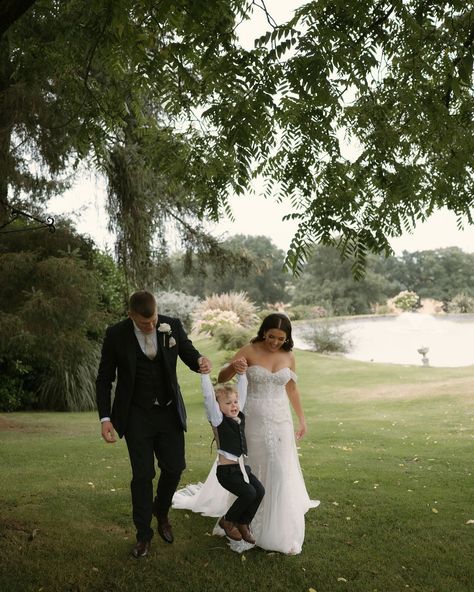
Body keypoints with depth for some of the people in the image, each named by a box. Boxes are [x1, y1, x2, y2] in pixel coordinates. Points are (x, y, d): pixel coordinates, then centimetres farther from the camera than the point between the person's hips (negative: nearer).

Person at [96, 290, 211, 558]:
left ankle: (161, 511, 38)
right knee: (143, 475, 2)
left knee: (175, 468, 8)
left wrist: (201, 361, -24)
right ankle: (144, 534, 20)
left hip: (170, 412, 2)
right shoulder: (116, 334, -12)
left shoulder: (173, 326, -9)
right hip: (137, 415, -2)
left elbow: (190, 355, 2)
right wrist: (105, 418, -11)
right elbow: (104, 379, -4)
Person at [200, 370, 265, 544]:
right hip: (226, 470, -7)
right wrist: (204, 373, -29)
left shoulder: (240, 416, 6)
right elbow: (208, 397, -23)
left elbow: (242, 392, 13)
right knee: (249, 493, -17)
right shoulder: (219, 420, -11)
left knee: (260, 490, -8)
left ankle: (243, 524, 14)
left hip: (241, 467, 7)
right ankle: (227, 521, 9)